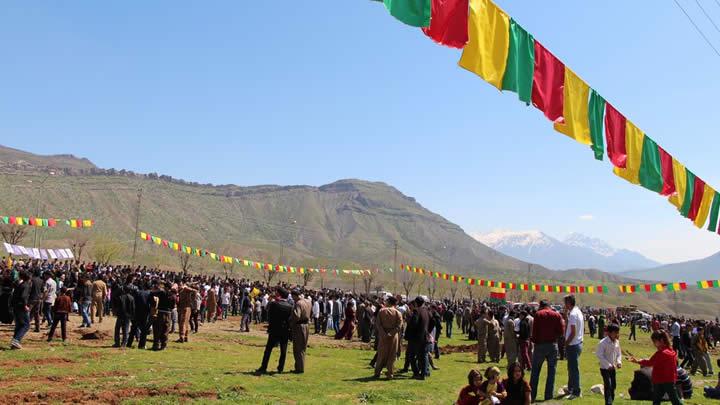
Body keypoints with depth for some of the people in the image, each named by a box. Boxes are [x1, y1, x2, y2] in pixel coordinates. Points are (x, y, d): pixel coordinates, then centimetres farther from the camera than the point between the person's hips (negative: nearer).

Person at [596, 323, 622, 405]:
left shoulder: (616, 342, 2)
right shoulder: (603, 343, -20)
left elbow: (619, 353, 13)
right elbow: (599, 355, -21)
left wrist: (619, 362, -6)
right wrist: (608, 365, -24)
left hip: (613, 368, 7)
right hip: (605, 368, -7)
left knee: (613, 385, 15)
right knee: (608, 386, -13)